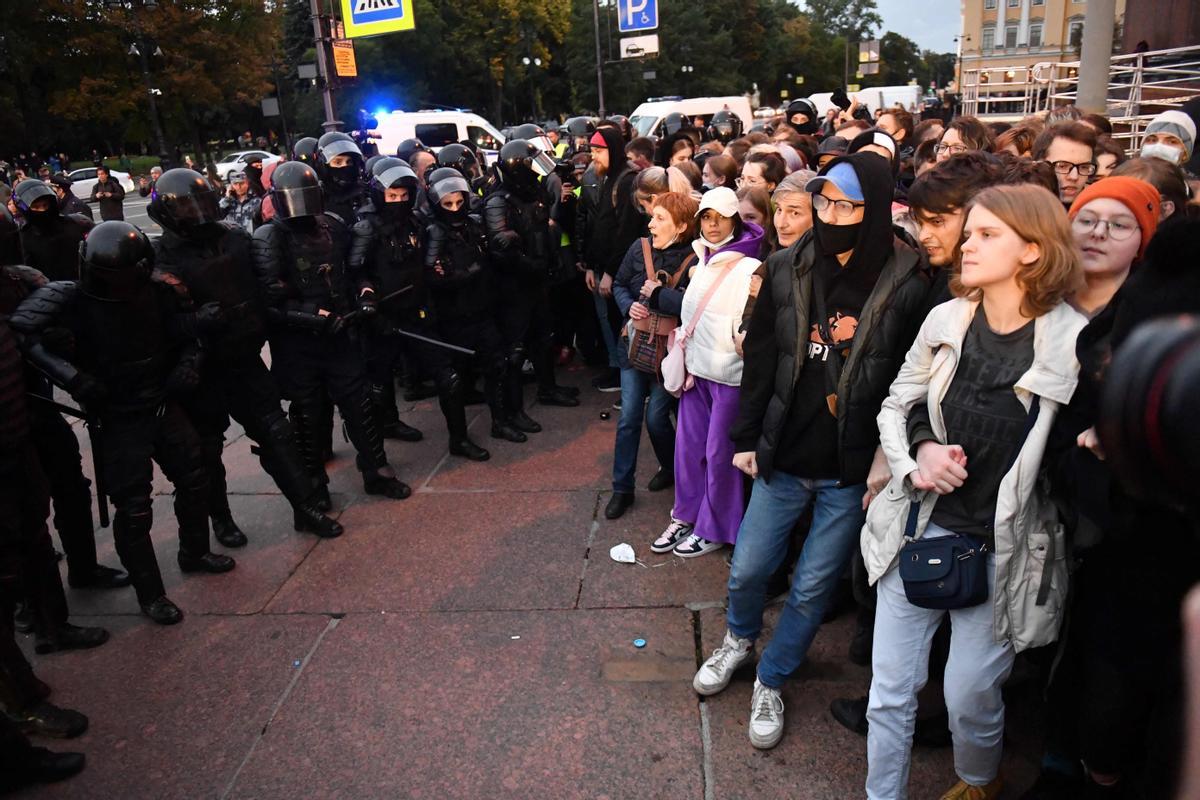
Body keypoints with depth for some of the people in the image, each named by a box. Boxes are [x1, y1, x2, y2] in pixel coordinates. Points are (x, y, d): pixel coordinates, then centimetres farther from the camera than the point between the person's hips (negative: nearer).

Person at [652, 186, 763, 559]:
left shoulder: (748, 268, -13)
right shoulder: (703, 261, 10)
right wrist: (682, 360, 16)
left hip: (729, 373, -7)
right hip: (696, 368, 7)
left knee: (719, 452, 4)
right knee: (688, 445, 13)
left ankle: (714, 529, 20)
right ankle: (686, 517, 29)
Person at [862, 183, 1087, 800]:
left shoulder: (1077, 343, -13)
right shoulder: (946, 320, -2)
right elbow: (896, 405, 7)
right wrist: (921, 450, -11)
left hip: (1004, 550, -3)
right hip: (922, 525, 3)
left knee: (970, 697, 12)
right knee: (890, 690, 9)